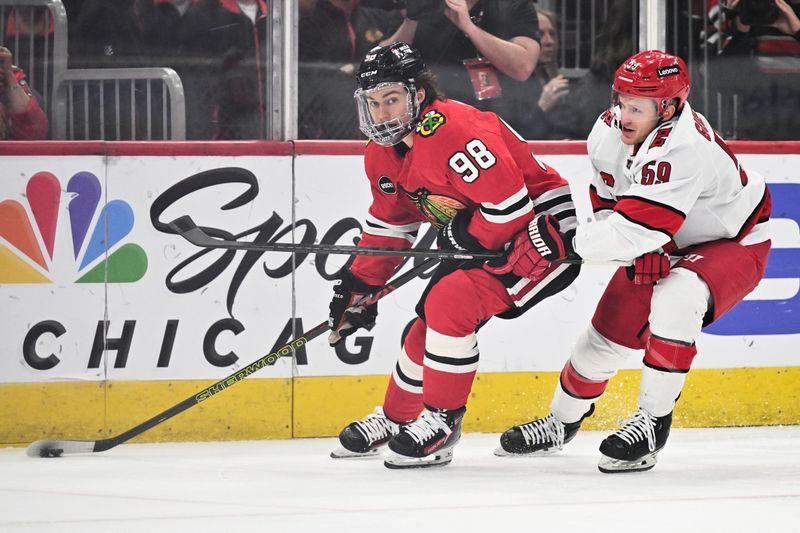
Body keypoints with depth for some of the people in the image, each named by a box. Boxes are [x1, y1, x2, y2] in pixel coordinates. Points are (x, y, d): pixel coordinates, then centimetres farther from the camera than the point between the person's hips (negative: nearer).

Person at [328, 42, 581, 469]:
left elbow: (510, 203, -32)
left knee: (452, 302, -23)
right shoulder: (384, 153, 2)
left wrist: (461, 235, -18)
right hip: (482, 238, 10)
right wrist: (360, 285, 12)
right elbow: (388, 225, 17)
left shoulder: (451, 131, -30)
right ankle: (395, 418, 34)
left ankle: (441, 422, -11)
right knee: (431, 316, 12)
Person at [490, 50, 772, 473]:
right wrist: (636, 252, -20)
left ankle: (653, 422, -23)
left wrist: (560, 241, -43)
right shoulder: (609, 132, -15)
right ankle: (561, 422, 32)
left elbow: (637, 228, -44)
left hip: (734, 243, -7)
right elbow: (607, 202, -2)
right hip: (664, 247, 7)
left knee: (676, 298, -35)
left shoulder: (682, 149, -39)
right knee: (610, 328, 7)